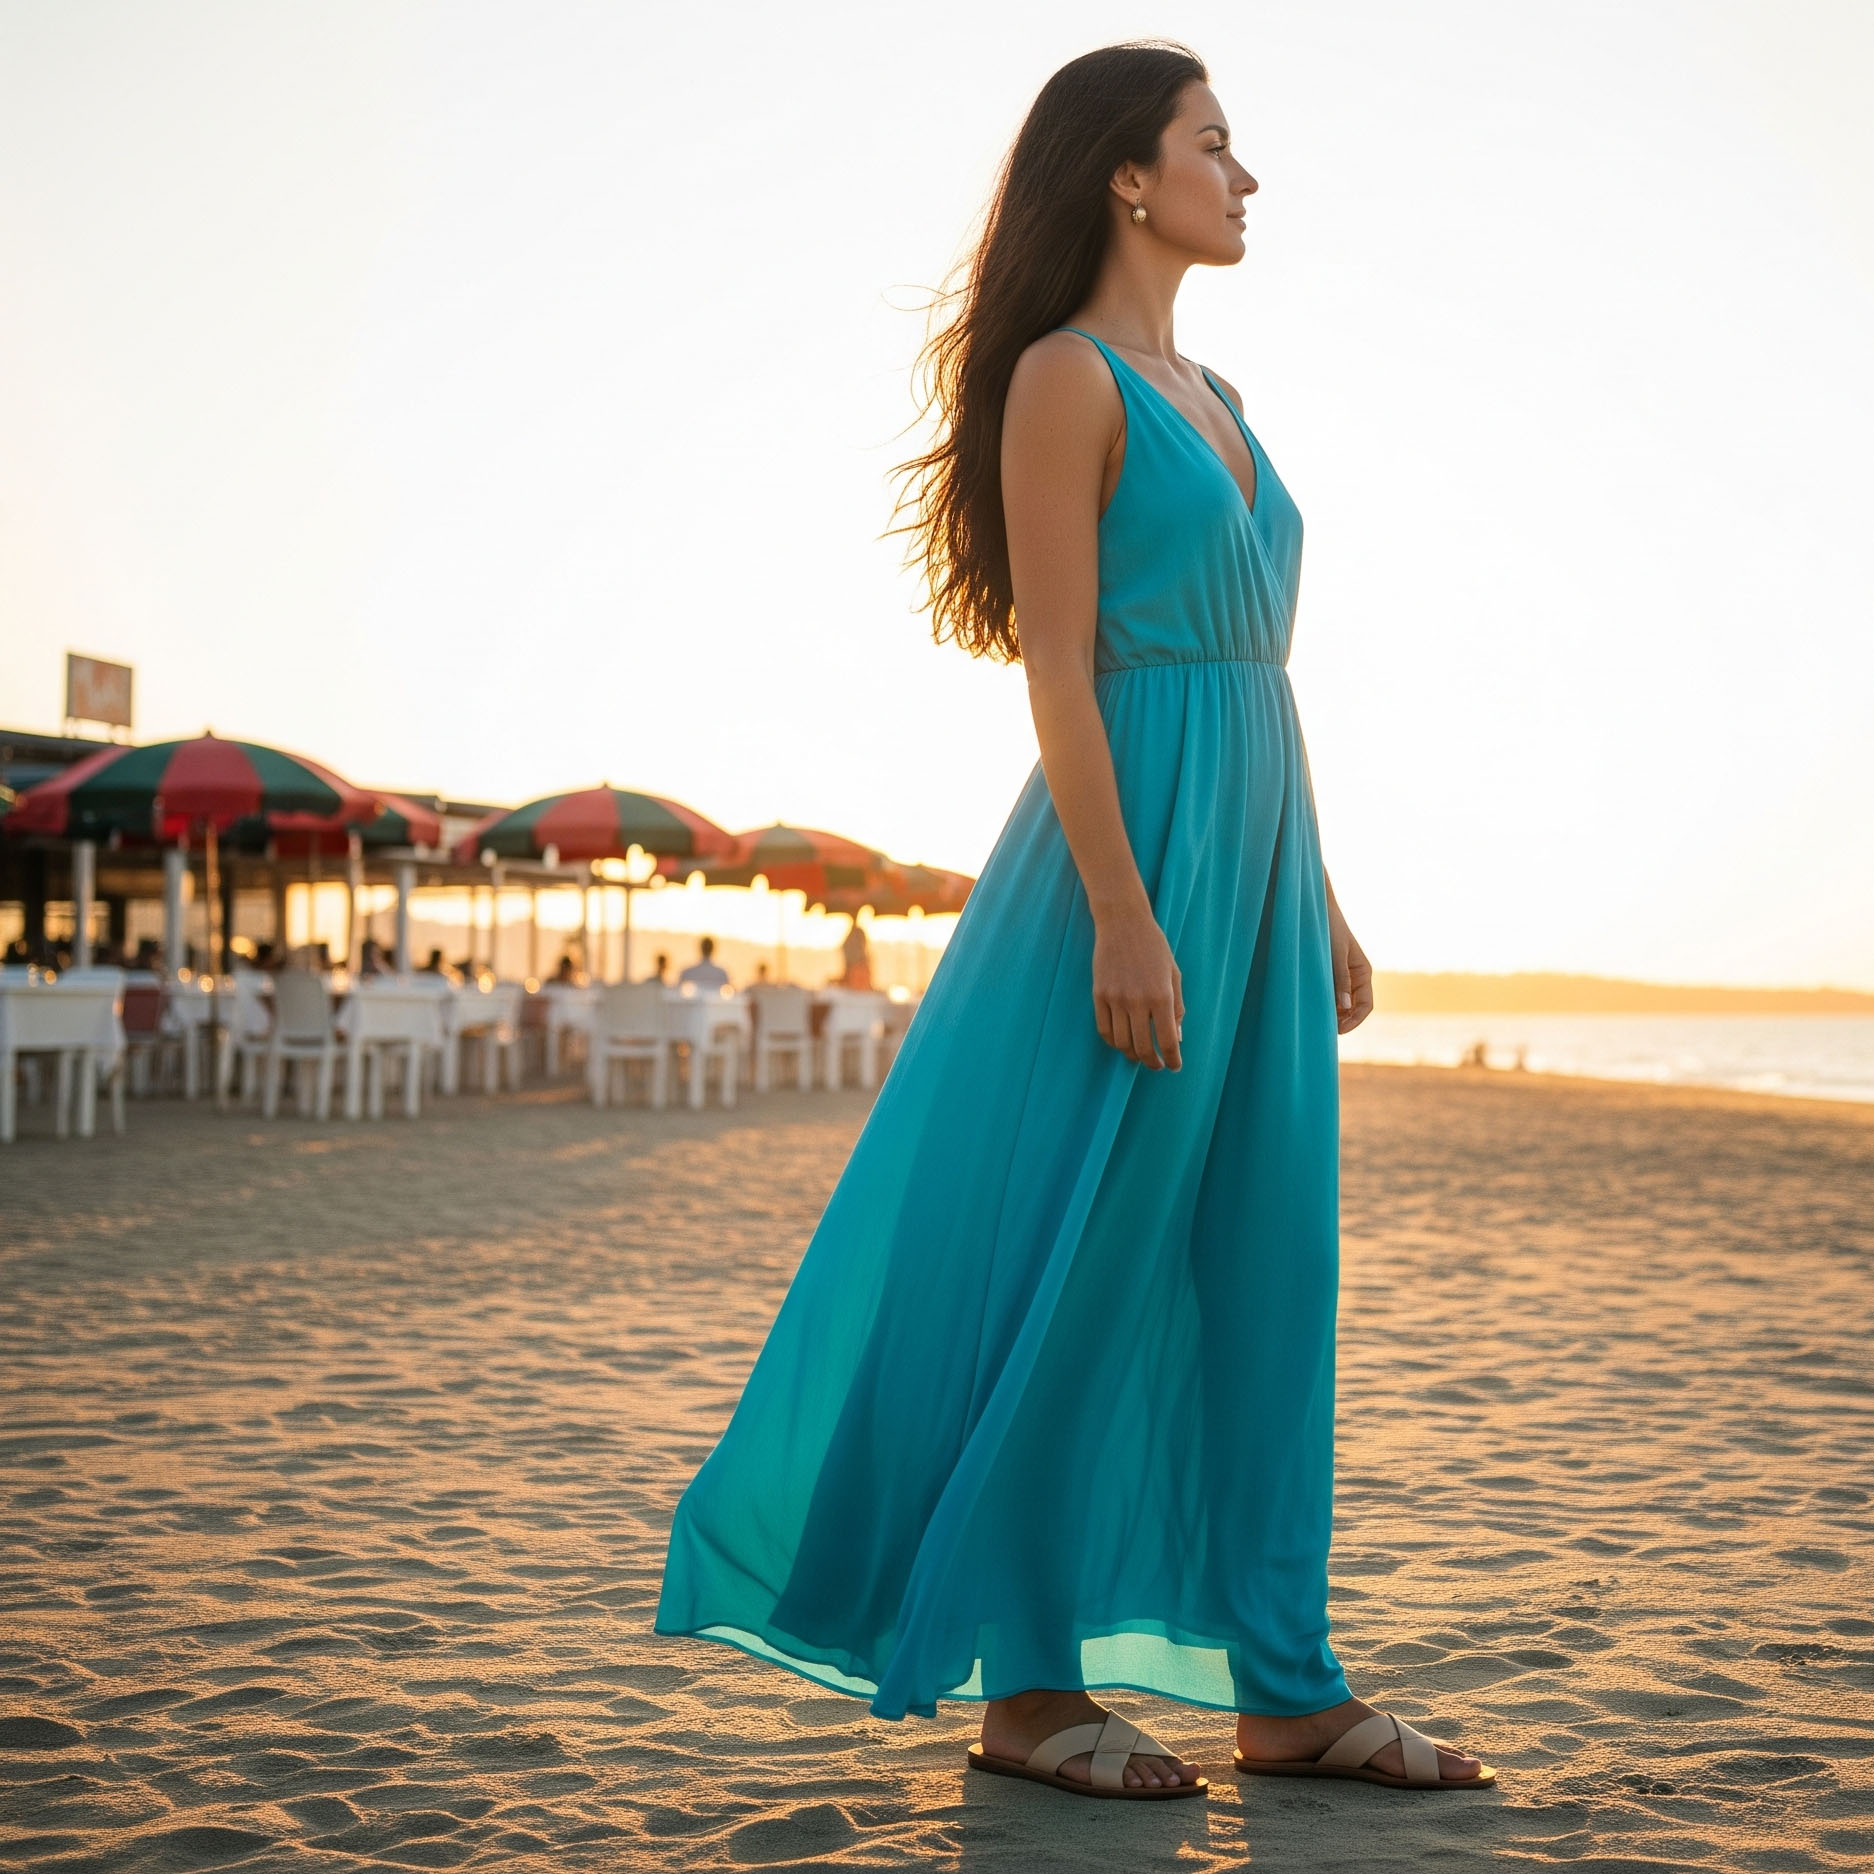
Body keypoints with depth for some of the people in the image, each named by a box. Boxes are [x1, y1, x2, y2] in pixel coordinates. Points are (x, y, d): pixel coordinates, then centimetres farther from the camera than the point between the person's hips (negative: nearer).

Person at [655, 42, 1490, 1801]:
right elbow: (1059, 666, -14)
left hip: (1256, 859, 9)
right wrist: (1122, 914, -21)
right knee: (1086, 1265, -3)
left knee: (1265, 1265, 8)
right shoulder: (1064, 377, -6)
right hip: (1133, 843, -9)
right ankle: (1025, 1684, 9)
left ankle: (1284, 1687, 14)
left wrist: (1319, 902, 17)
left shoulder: (1212, 399, 19)